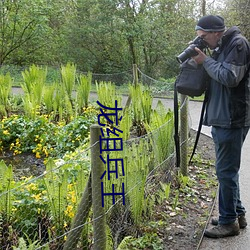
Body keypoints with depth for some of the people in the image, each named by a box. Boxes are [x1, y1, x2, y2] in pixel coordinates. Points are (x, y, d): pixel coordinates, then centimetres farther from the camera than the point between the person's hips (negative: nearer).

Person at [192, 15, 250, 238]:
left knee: (226, 171, -3)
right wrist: (203, 60, 4)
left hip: (232, 120, -10)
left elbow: (230, 77, -21)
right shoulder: (221, 48, 16)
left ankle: (229, 222, 9)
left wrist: (206, 61, -11)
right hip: (221, 119, 10)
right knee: (228, 170, 16)